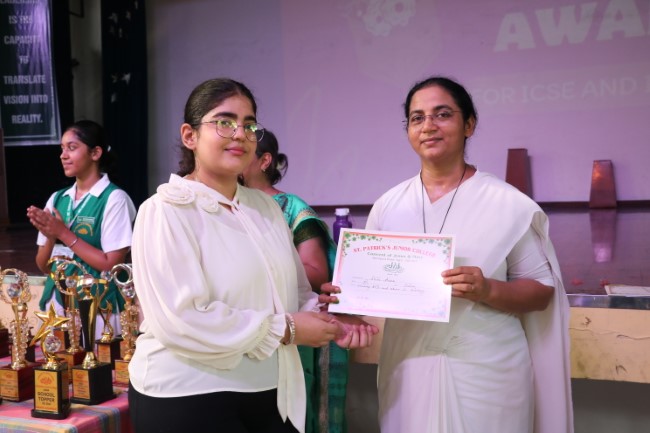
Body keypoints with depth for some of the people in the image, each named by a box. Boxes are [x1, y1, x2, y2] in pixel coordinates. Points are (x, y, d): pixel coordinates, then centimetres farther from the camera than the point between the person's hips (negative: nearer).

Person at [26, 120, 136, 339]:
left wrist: (64, 233, -14)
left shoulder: (113, 199, -10)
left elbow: (112, 265, -15)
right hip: (57, 303, 5)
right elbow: (43, 266, 10)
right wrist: (51, 237, -10)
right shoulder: (57, 199, 7)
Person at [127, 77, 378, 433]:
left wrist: (327, 317, -9)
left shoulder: (266, 206, 9)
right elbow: (180, 321, -22)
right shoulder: (166, 211, -13)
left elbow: (295, 291, 13)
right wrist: (284, 329, -17)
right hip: (188, 398, -6)